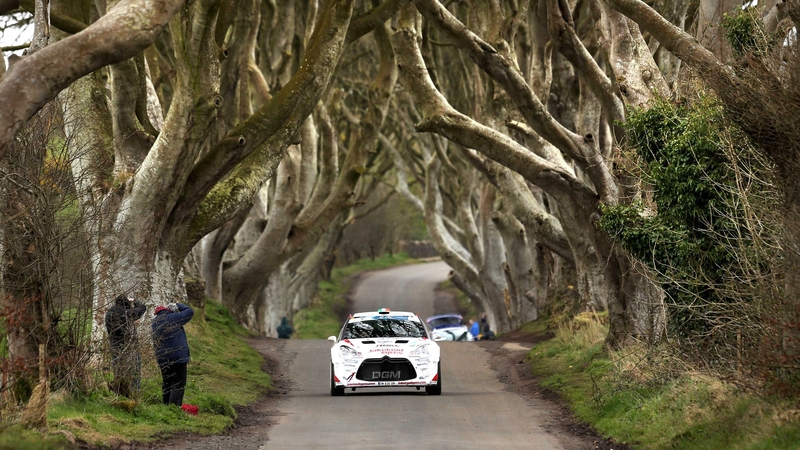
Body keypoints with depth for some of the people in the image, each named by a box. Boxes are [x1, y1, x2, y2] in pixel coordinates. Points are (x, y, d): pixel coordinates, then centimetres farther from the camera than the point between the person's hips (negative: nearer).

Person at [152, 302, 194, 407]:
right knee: (178, 385, -6)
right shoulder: (172, 318, -12)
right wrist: (178, 305, 6)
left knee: (166, 384, 16)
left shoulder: (155, 322, 12)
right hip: (178, 357, -7)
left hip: (162, 359, 7)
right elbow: (189, 311, -6)